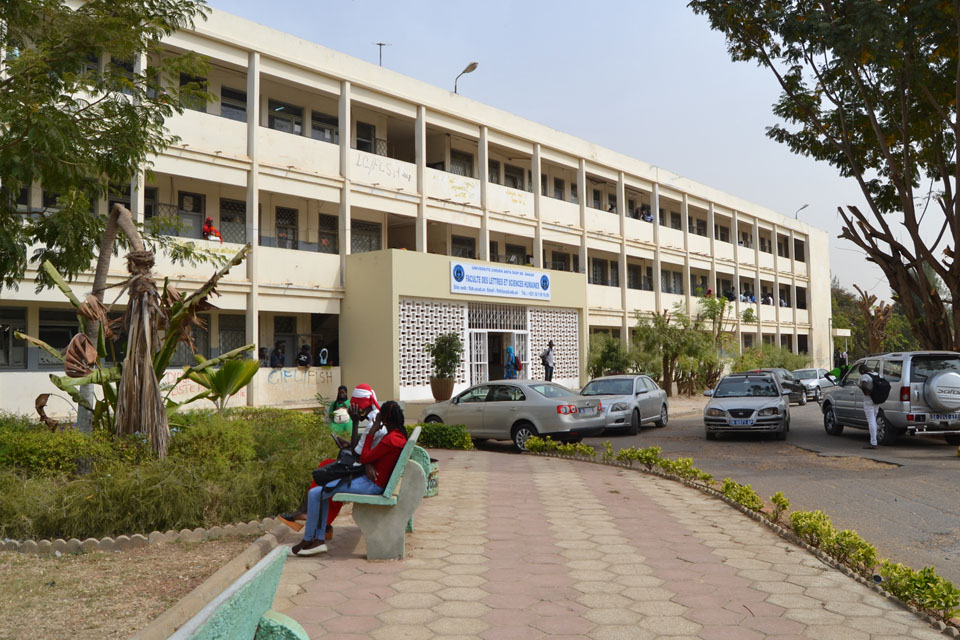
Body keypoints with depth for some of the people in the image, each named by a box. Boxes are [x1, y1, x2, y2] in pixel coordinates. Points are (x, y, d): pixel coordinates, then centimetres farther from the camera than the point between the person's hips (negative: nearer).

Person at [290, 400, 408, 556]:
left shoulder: (391, 439, -23)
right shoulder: (400, 435, 9)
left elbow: (364, 458, -15)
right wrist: (369, 465, -11)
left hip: (372, 485, -11)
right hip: (373, 482, 11)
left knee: (314, 494, -7)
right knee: (323, 493, 15)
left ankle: (307, 540, 7)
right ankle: (318, 540, 10)